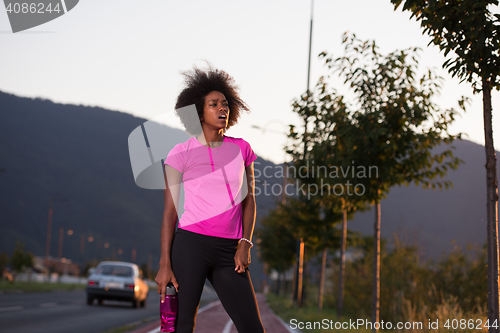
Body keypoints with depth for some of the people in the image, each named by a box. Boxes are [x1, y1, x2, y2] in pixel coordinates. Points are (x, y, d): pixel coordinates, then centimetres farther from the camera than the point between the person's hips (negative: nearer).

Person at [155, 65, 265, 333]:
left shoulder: (241, 149, 11)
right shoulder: (181, 153, 0)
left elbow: (248, 200, 15)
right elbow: (169, 212, -1)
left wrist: (244, 244, 2)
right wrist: (165, 264, -7)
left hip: (228, 251, 3)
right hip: (191, 243, -3)